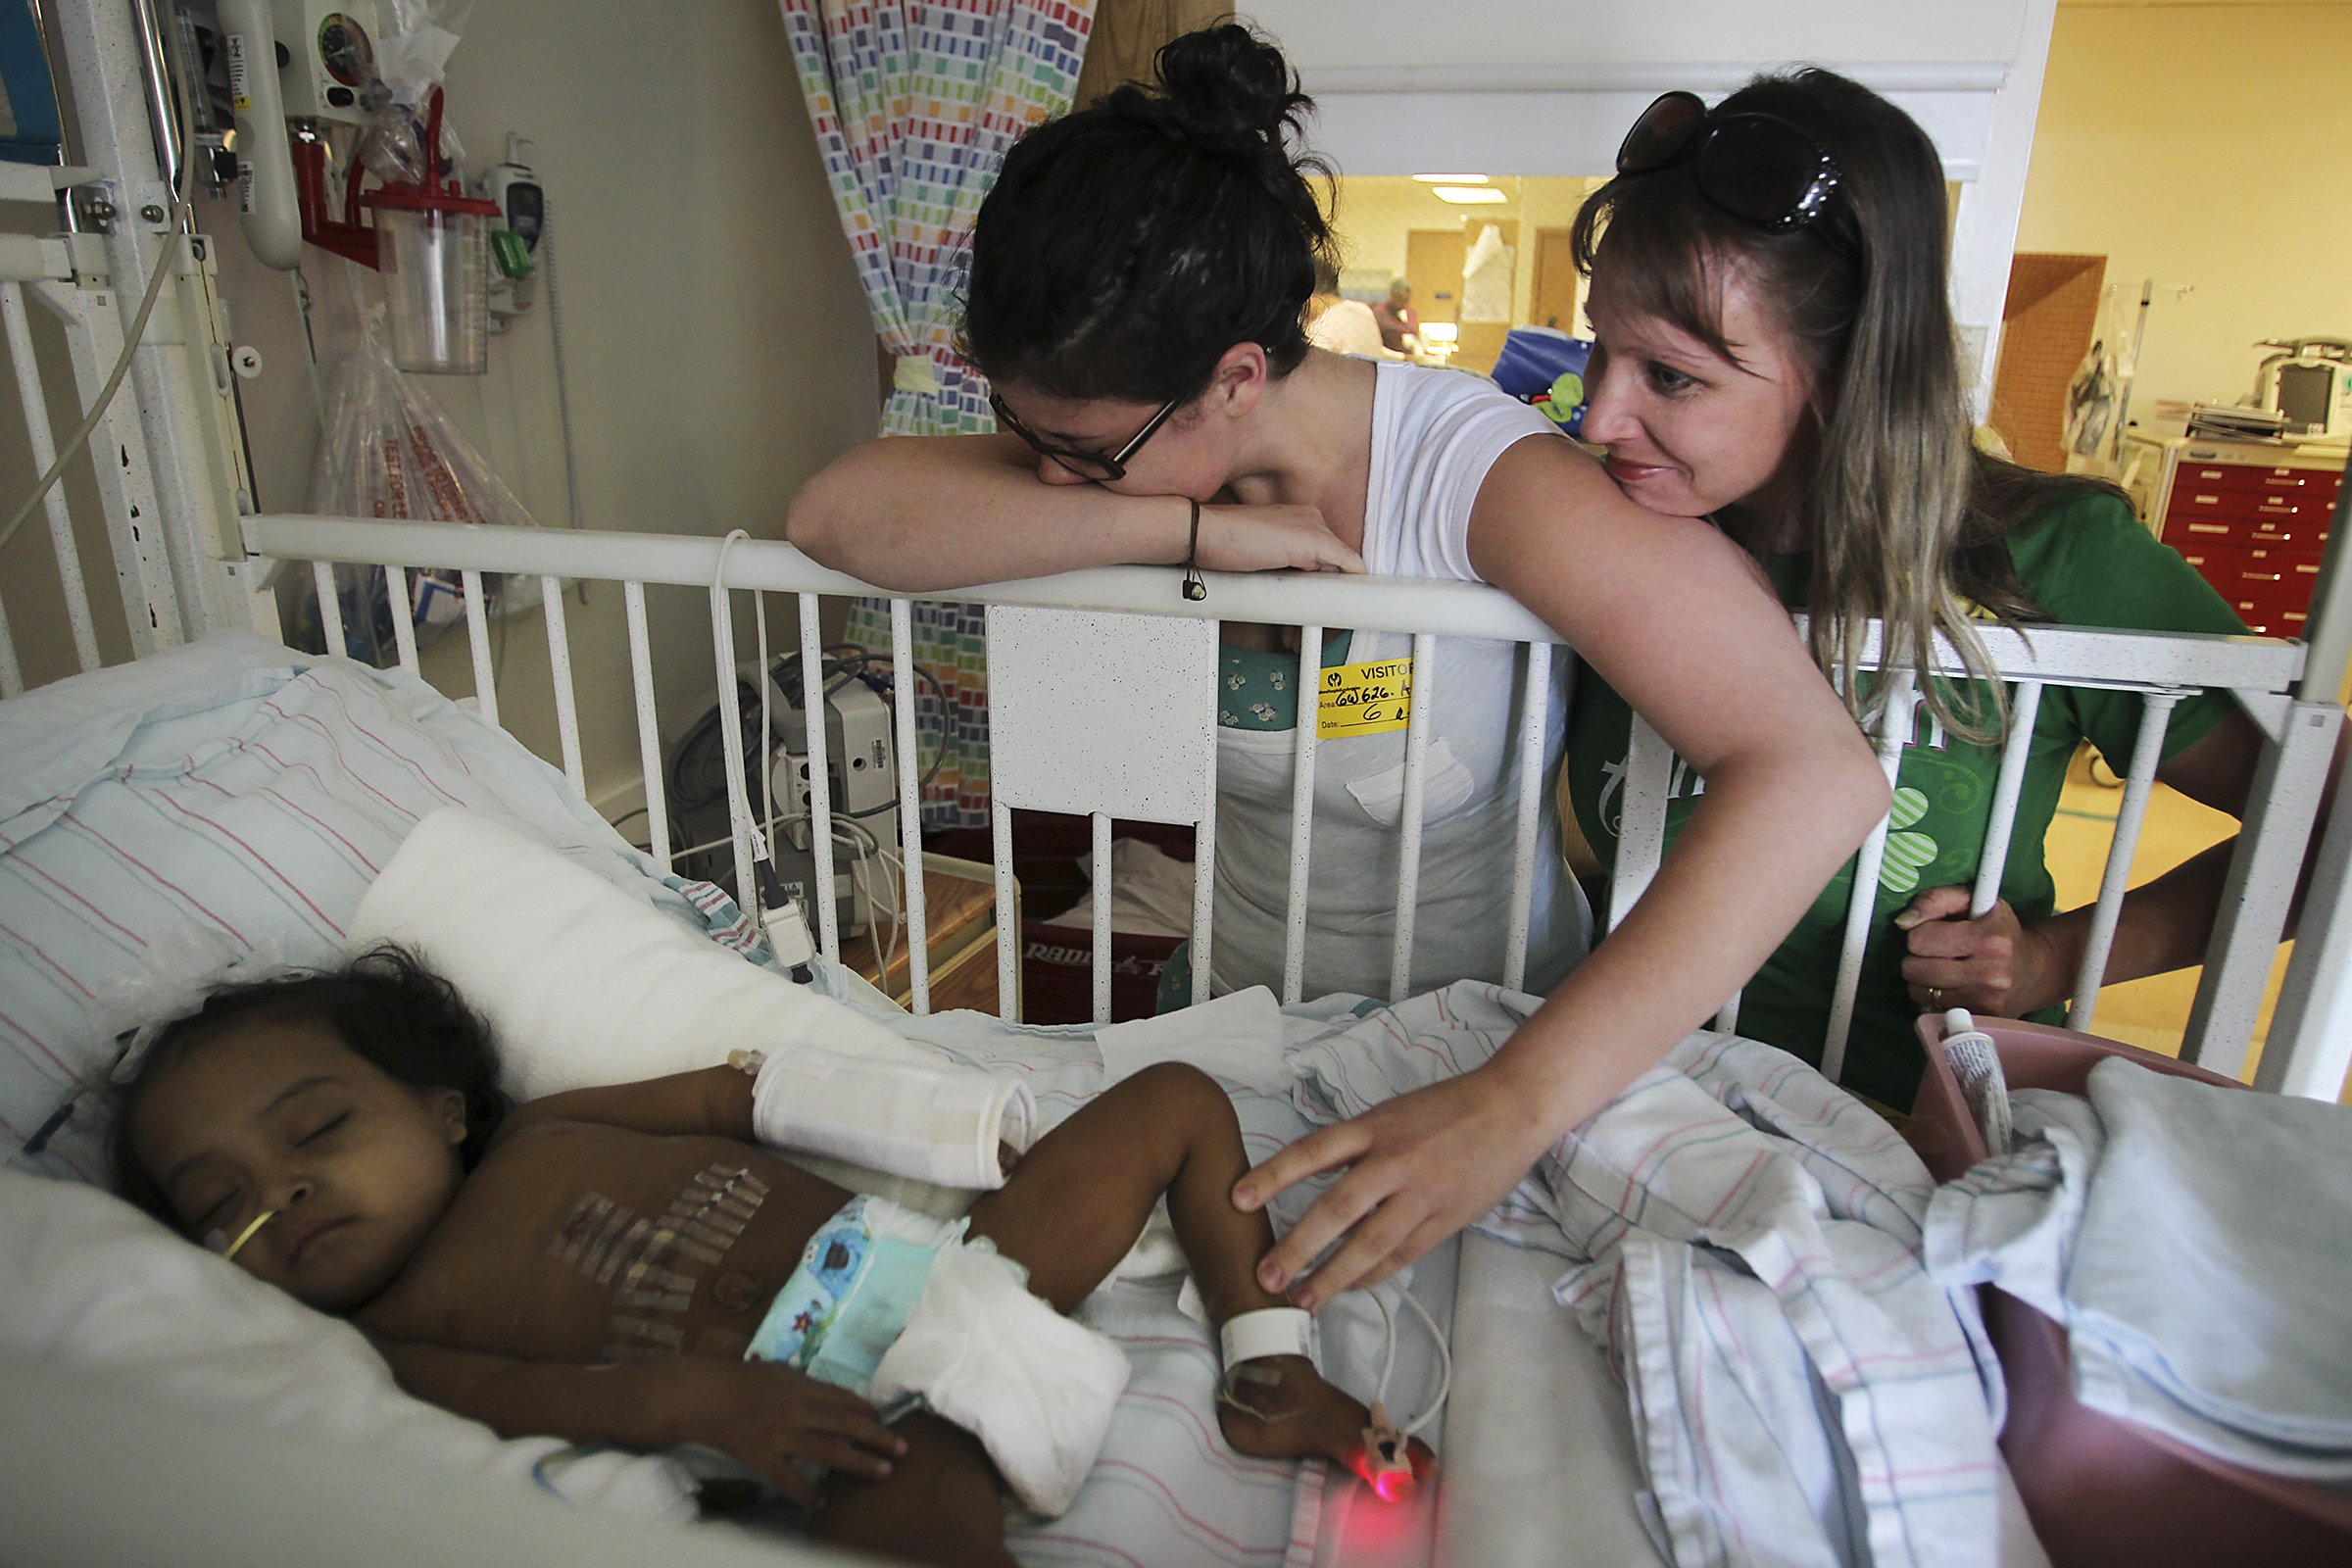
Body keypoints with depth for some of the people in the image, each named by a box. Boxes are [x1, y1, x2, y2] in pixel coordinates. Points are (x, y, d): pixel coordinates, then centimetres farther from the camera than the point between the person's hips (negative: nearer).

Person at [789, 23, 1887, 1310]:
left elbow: (1815, 772, -37)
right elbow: (835, 512, -26)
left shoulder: (1478, 474, -29)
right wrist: (1191, 531, -35)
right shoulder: (1127, 446, -13)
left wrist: (1515, 1104, -45)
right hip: (1240, 1006, 4)